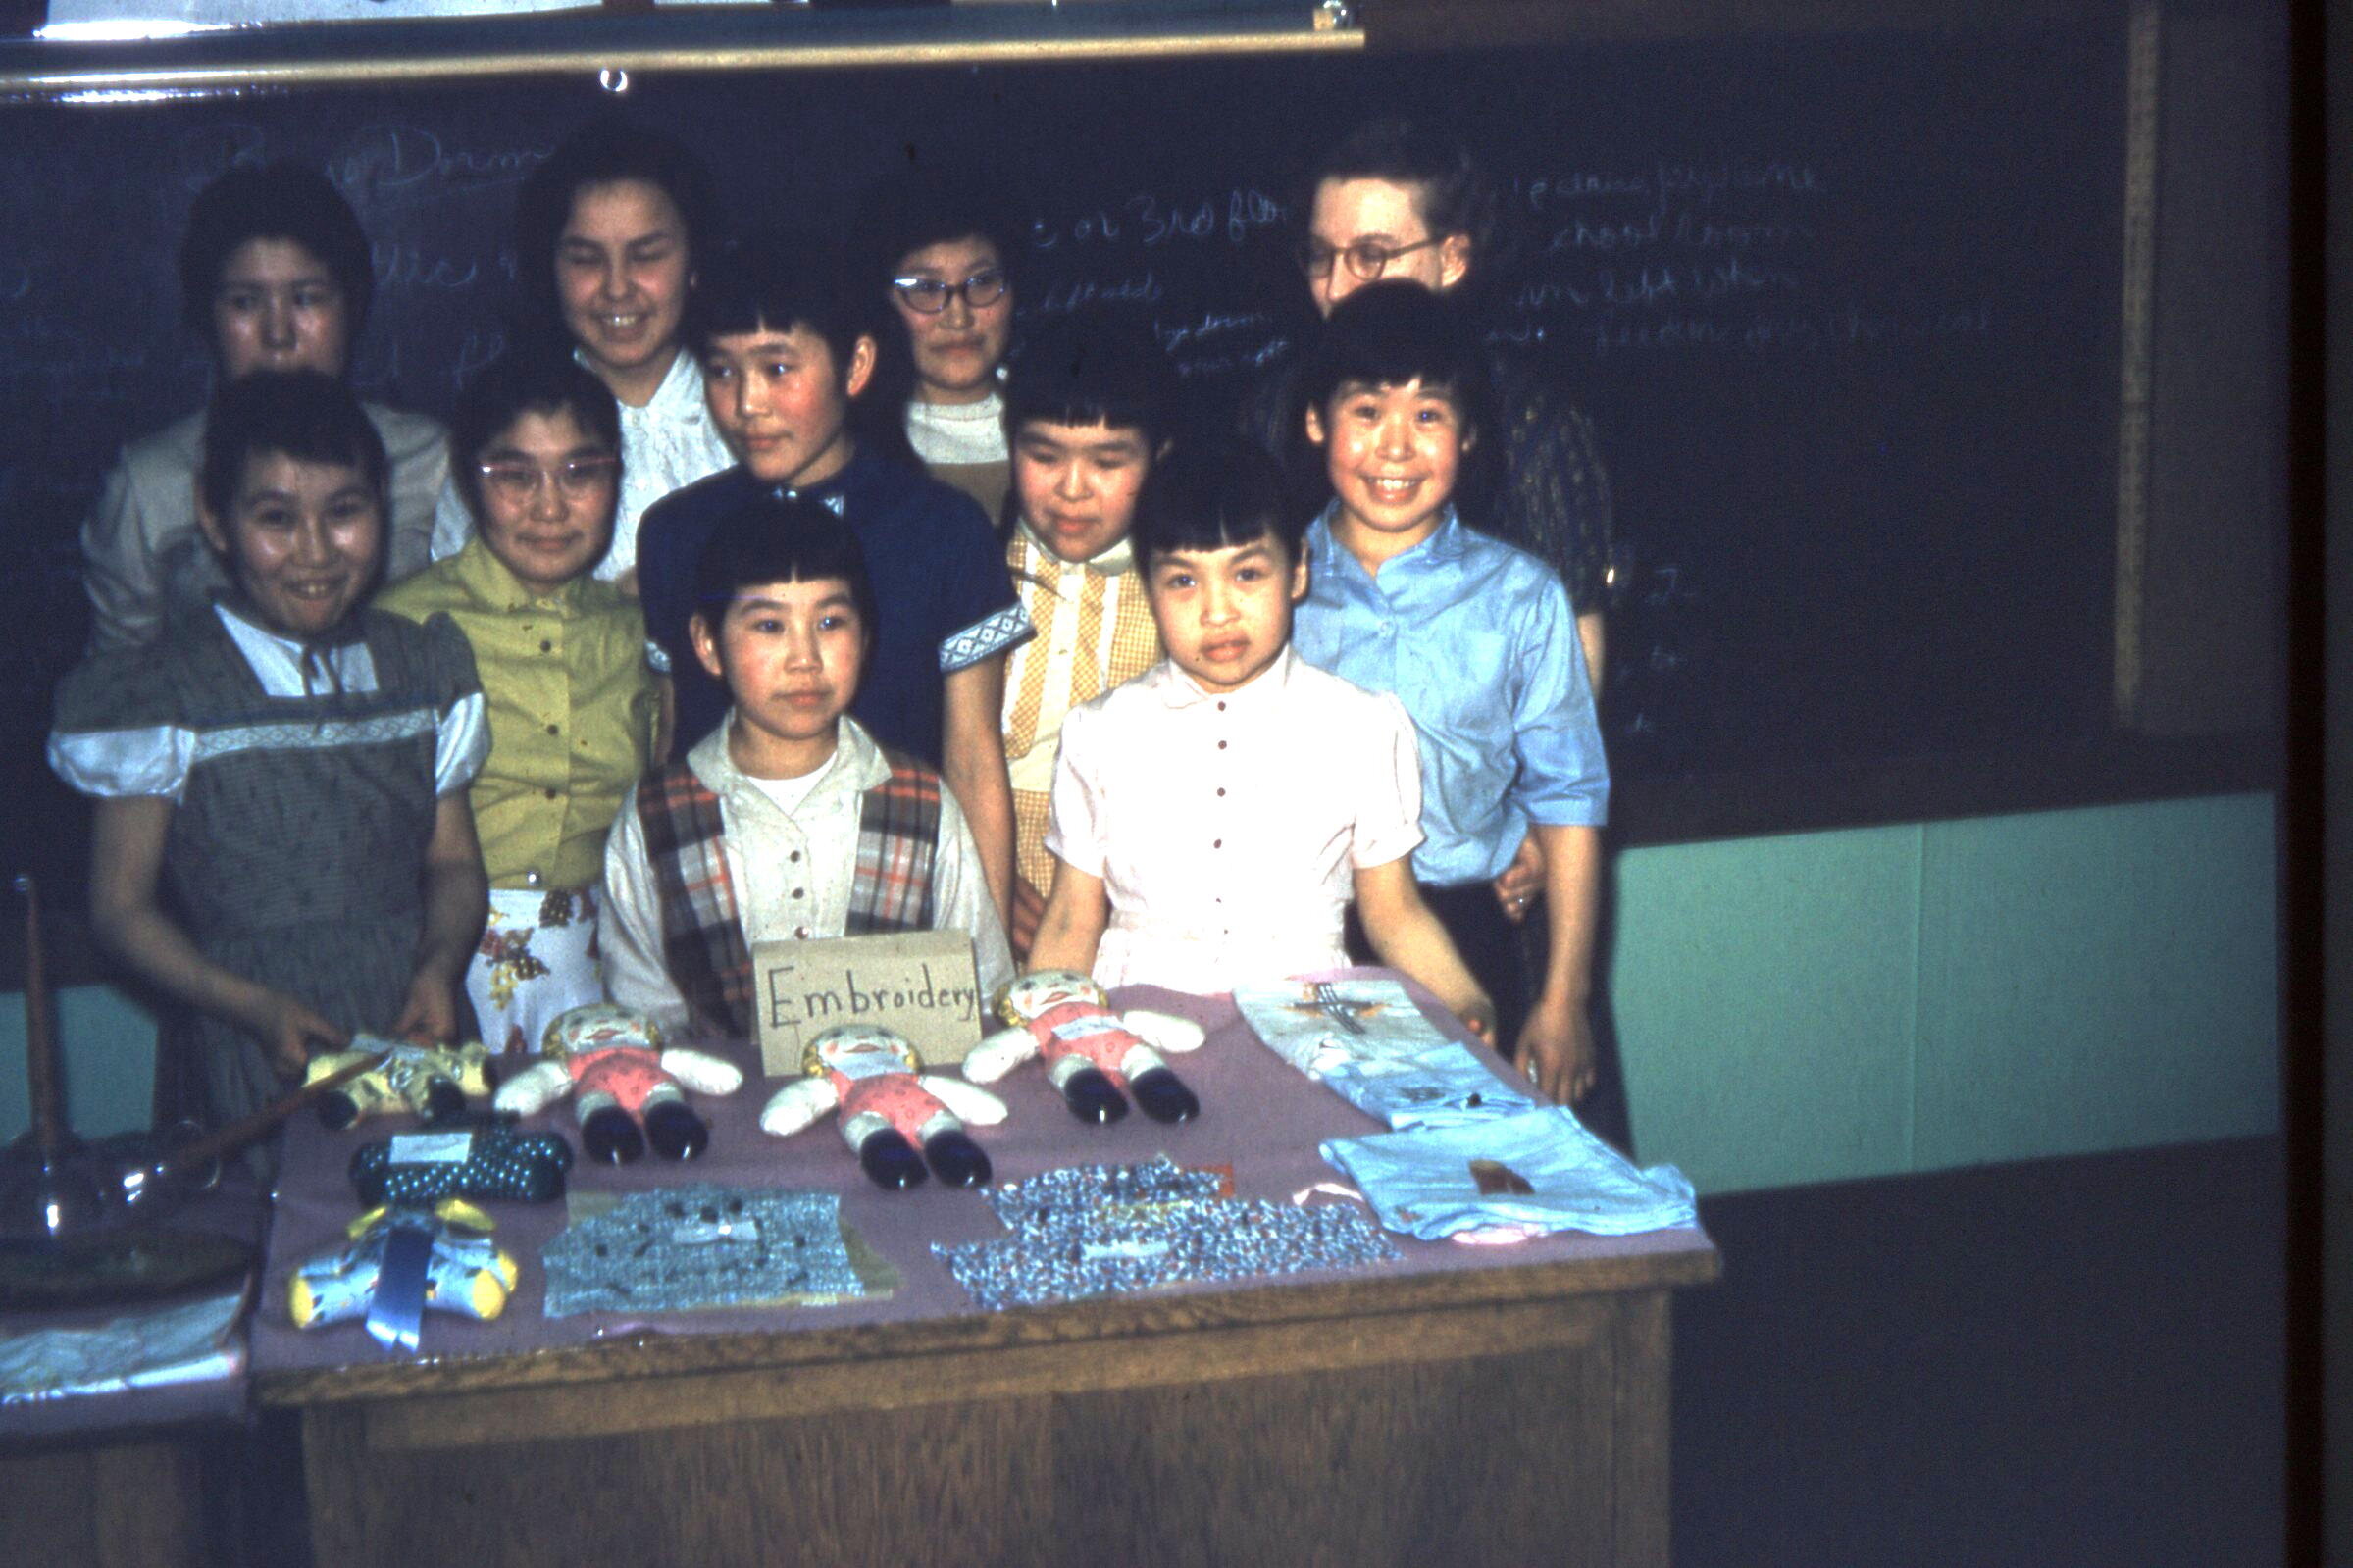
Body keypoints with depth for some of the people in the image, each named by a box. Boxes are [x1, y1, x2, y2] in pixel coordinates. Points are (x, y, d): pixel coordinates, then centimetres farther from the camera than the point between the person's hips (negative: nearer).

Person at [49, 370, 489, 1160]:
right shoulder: (163, 693, -3)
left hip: (420, 1038, 3)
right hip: (265, 1072, -3)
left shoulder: (424, 667, 10)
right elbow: (122, 908, -1)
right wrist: (257, 1007, -15)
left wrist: (440, 967, -6)